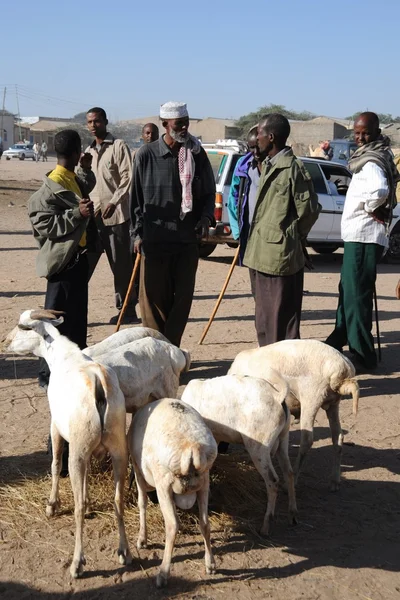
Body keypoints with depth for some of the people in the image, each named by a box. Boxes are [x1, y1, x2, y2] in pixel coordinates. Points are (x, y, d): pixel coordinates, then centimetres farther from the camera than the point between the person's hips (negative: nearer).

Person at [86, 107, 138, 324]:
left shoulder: (118, 146, -3)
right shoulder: (89, 151, 17)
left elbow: (127, 178, -10)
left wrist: (113, 202, -19)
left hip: (116, 215, -6)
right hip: (93, 216, 6)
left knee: (121, 266, 2)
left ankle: (127, 310, 11)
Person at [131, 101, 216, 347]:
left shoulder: (197, 155, 4)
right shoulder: (147, 154, -2)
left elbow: (209, 192, 12)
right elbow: (137, 196, 4)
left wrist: (206, 217, -6)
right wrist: (138, 232, 1)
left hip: (188, 238, 3)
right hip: (154, 238, -2)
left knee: (183, 297, 5)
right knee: (154, 298, 2)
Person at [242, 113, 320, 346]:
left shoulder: (292, 168, -14)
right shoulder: (267, 165, 14)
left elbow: (309, 209, -11)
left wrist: (292, 238, 0)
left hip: (280, 255, -10)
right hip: (261, 255, 10)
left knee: (282, 318, -2)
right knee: (265, 318, 19)